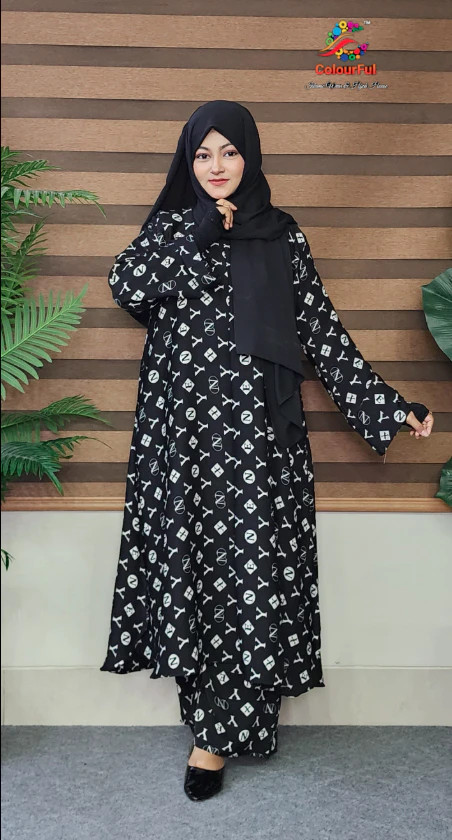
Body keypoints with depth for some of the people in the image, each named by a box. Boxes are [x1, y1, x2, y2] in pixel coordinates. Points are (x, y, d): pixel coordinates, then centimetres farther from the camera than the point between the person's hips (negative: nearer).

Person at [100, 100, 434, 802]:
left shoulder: (281, 235, 10)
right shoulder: (170, 225, 11)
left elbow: (322, 330, 7)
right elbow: (127, 286, -8)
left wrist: (390, 407, 3)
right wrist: (204, 234, -8)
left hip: (255, 425, -1)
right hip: (182, 416, 1)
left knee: (250, 565, -5)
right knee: (189, 555, 2)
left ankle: (216, 730, 8)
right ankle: (214, 698, 20)